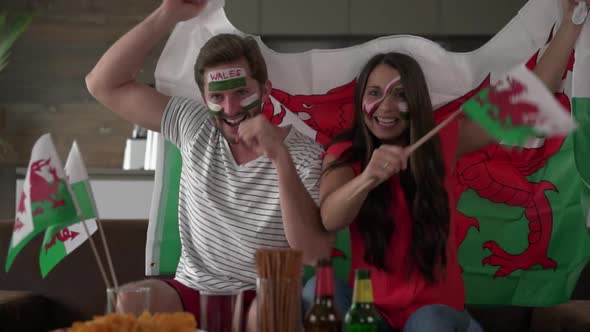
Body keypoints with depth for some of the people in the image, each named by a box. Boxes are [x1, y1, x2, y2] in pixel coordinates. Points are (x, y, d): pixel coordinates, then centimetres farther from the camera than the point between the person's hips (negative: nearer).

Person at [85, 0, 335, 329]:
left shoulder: (306, 156, -10)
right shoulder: (195, 127, 4)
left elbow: (314, 252, -23)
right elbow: (104, 84, 3)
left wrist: (280, 156, -30)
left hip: (263, 298, -3)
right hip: (192, 291, 3)